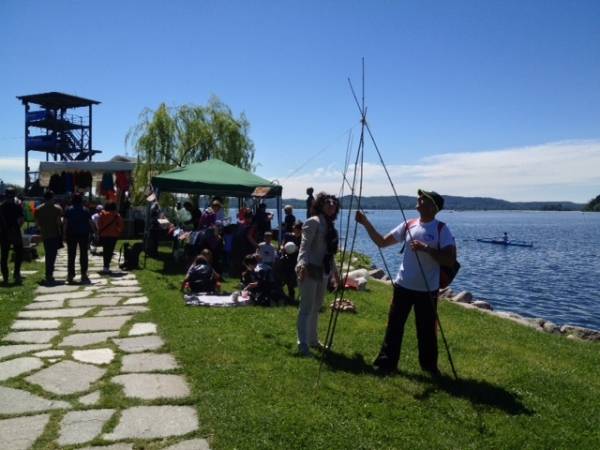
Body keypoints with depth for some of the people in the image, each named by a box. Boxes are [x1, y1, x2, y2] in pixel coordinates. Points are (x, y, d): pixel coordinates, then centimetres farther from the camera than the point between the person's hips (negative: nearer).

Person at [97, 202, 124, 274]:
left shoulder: (102, 214, -1)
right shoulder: (117, 215, -3)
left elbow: (99, 225, -1)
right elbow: (121, 225, -5)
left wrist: (99, 233, 7)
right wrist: (119, 233, 7)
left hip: (104, 235, 1)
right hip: (113, 235, -1)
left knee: (105, 250, 12)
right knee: (110, 251, 3)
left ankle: (106, 266, 9)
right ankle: (106, 266, -1)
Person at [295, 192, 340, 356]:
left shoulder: (330, 225, 16)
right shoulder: (313, 222, -9)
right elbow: (305, 245, -21)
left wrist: (334, 271, 25)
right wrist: (302, 264, -35)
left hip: (323, 270, 8)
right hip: (310, 269, -8)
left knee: (316, 308, 16)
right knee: (306, 308, -7)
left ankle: (313, 340, 27)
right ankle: (303, 344, -5)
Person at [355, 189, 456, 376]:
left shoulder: (442, 230, -8)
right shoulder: (408, 225, 4)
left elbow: (450, 259, -16)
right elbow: (381, 242, 6)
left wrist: (426, 249, -27)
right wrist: (366, 223, -4)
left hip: (427, 290, -3)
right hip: (403, 286, 4)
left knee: (426, 330, 9)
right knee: (394, 326, 8)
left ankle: (429, 366, 28)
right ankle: (386, 362, 20)